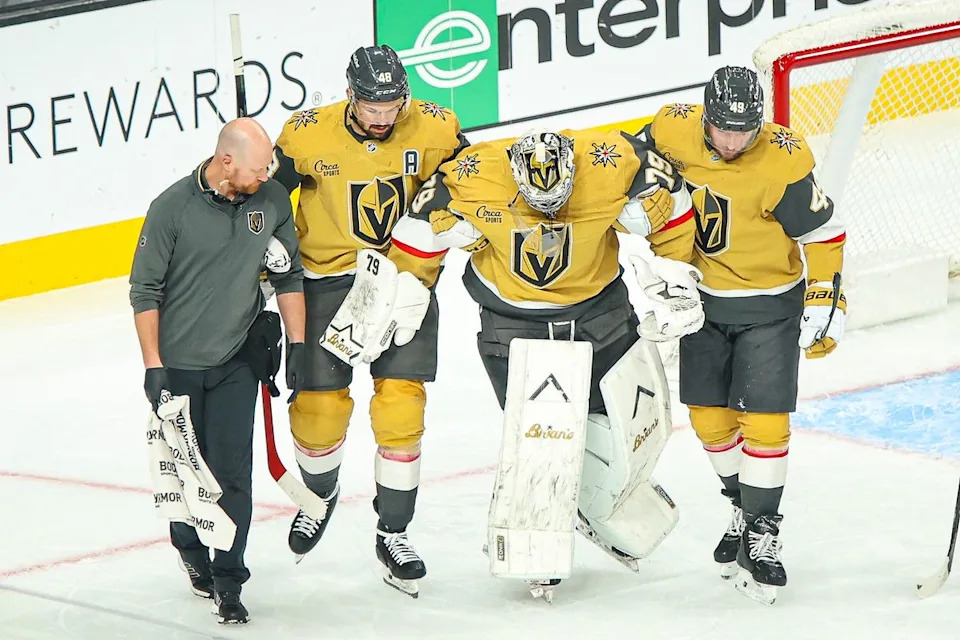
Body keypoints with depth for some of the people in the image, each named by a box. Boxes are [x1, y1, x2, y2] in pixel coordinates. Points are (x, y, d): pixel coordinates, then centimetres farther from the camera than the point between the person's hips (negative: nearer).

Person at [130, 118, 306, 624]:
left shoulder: (273, 201, -5)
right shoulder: (173, 207, -15)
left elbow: (288, 275, 7)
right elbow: (144, 289, -8)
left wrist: (296, 346, 5)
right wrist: (152, 365, -10)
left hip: (236, 362, 2)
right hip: (177, 362, -2)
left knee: (233, 470, -5)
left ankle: (227, 580, 2)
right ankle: (191, 550, 36)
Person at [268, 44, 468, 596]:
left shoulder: (434, 129, -12)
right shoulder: (308, 135, -14)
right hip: (329, 278, 0)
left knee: (401, 402, -7)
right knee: (320, 402, 3)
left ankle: (393, 535, 6)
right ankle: (320, 494, 36)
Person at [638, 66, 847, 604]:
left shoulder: (783, 160, -25)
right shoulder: (675, 131, -16)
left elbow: (822, 232, -14)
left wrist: (825, 300, -14)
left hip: (770, 304, -4)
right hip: (703, 297, 4)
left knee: (764, 419, -8)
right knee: (710, 416, 10)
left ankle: (762, 531, 5)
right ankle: (745, 504, 32)